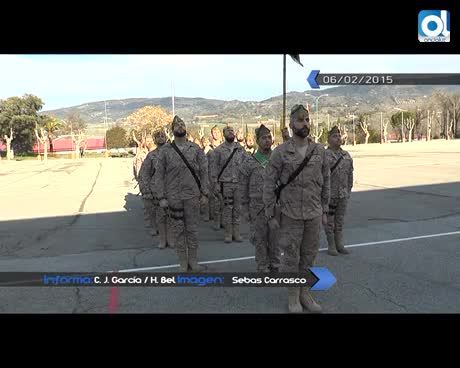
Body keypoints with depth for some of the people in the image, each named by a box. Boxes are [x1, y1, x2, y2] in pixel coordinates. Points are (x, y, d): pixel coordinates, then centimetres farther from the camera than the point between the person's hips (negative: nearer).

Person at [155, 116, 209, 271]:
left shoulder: (195, 149, 3)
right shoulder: (165, 150, 1)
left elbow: (203, 172, 4)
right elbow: (159, 175, 0)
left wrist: (204, 193, -2)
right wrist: (161, 197, -6)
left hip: (193, 196, 1)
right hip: (173, 197, 0)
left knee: (192, 229, 9)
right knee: (177, 230, 7)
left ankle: (193, 261, 22)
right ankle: (183, 263, 20)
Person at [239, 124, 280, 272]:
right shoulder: (249, 162, -2)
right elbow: (243, 188, 1)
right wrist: (245, 209, 0)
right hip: (258, 208, -1)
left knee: (275, 239, 11)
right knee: (260, 240, 7)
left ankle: (274, 266, 26)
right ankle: (263, 268, 22)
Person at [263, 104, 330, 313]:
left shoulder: (320, 151, 3)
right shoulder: (280, 152, -8)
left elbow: (325, 182, 10)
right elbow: (269, 185, -6)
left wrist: (325, 210, 9)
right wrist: (271, 215, -7)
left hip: (314, 214, 3)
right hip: (290, 215, -3)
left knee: (309, 256, 14)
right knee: (291, 257, 8)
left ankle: (304, 292, 32)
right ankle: (293, 295, 27)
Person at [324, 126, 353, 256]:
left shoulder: (346, 155, 10)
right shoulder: (324, 155, -10)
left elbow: (350, 174, 15)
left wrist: (348, 189, 11)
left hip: (343, 194, 5)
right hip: (329, 194, -5)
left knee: (340, 220, 14)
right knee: (329, 221, 5)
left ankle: (339, 245, 25)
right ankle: (331, 246, 17)